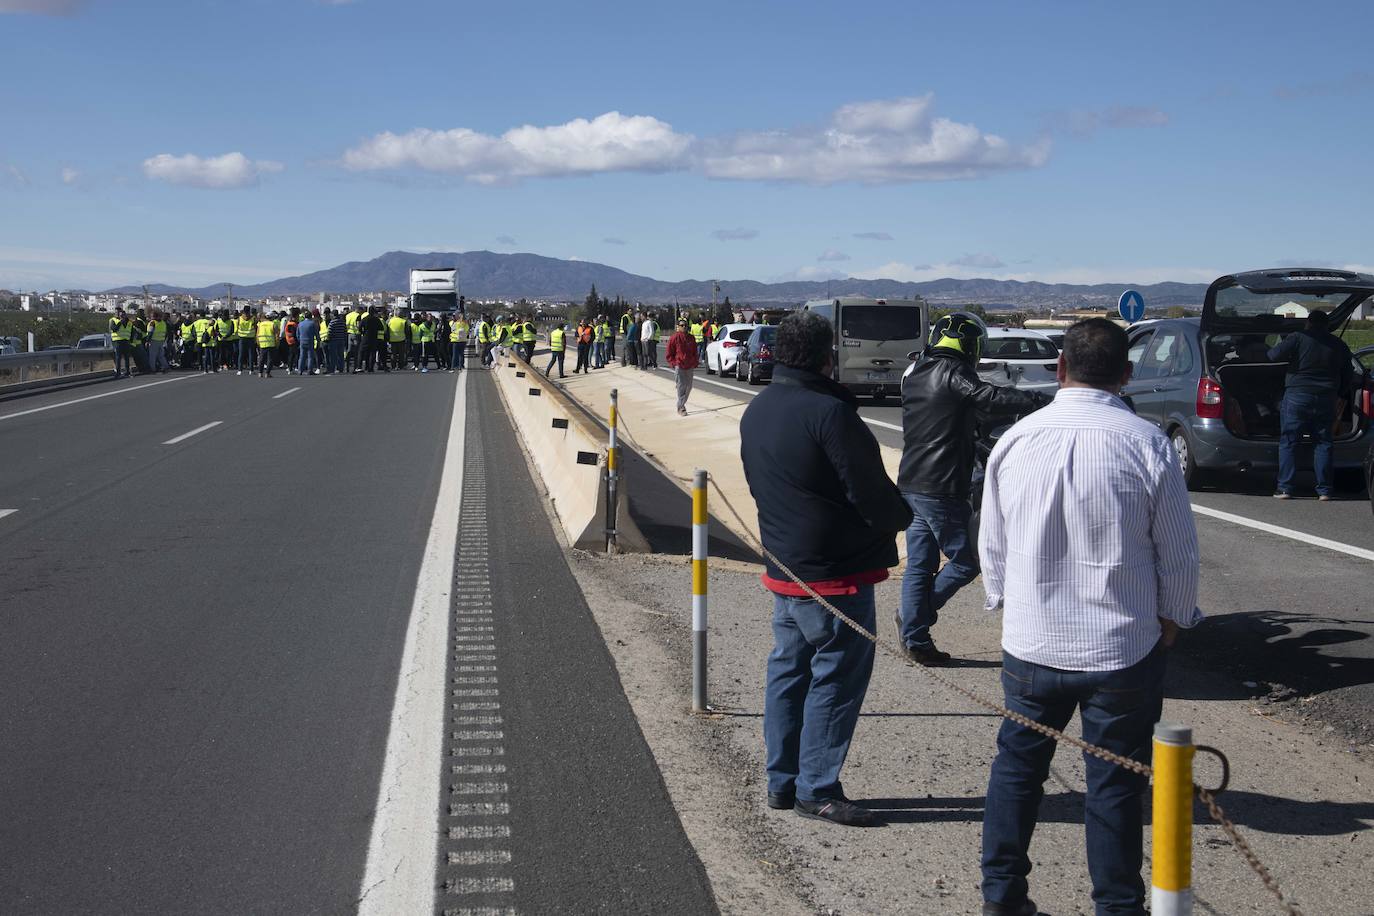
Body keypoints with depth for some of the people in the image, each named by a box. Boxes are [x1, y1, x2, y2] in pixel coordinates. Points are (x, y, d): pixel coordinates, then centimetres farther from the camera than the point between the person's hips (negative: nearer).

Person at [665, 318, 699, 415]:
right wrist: (674, 363, -10)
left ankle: (682, 404, 25)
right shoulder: (674, 338, -5)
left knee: (689, 387, 9)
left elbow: (694, 352, 18)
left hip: (689, 367, 6)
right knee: (681, 387, -6)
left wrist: (695, 363, 9)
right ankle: (681, 408, 1)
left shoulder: (691, 338, 10)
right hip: (679, 367, -5)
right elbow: (669, 354, -1)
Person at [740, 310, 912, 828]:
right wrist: (899, 518, 1)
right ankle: (817, 789, 4)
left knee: (788, 669, 15)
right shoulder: (828, 412, -20)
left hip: (782, 567, 9)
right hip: (836, 572, -9)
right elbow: (870, 490, -18)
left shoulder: (756, 412, 8)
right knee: (837, 675, 0)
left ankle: (781, 781, 22)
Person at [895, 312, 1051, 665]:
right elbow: (993, 398, -27)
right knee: (965, 560, 4)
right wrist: (1049, 402, -30)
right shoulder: (953, 374, -12)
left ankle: (915, 640, 14)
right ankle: (913, 617, 4)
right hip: (941, 489, -9)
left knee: (919, 565, 12)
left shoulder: (915, 372, 14)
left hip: (911, 486, 9)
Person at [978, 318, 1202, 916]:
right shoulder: (1149, 446, -13)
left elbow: (991, 544, 5)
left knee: (1016, 766, 17)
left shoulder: (1015, 441, -5)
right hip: (1125, 648, -2)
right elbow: (1179, 554, -6)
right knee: (1115, 784, 8)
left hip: (1031, 642, 3)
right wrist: (1172, 620, 11)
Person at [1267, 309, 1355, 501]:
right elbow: (1349, 377, 16)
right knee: (1323, 444, 9)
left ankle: (1285, 488, -3)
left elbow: (1273, 355, -14)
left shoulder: (1298, 338, -5)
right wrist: (1340, 396, 29)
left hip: (1297, 396, -3)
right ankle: (1324, 490, 6)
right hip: (1327, 399, 4)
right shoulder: (1339, 345, 10)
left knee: (1288, 442, 2)